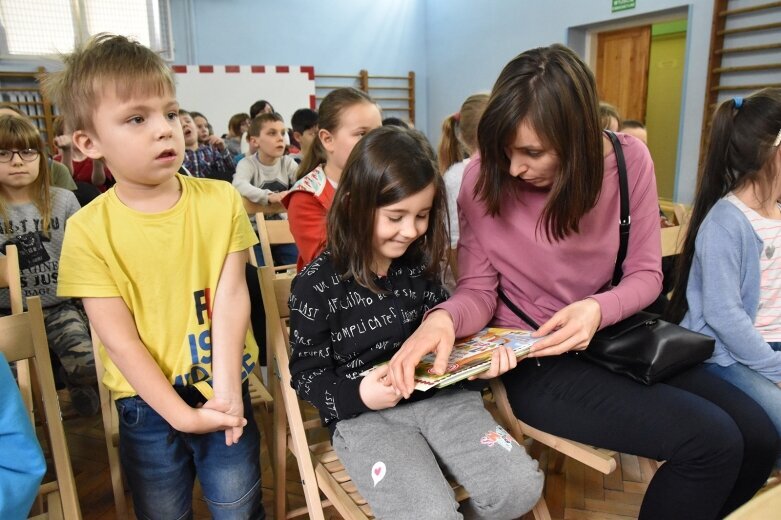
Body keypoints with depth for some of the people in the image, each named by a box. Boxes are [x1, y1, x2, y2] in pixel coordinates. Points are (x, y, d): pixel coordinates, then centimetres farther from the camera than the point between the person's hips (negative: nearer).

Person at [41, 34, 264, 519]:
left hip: (224, 393, 1)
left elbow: (231, 297, -11)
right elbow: (119, 339, -13)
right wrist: (181, 415, -14)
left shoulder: (222, 200, -9)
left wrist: (225, 390, -16)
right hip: (147, 406, 0)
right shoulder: (88, 229, -13)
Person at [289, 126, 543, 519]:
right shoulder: (316, 285, -10)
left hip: (437, 394, 5)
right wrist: (358, 396, -23)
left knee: (519, 488, -11)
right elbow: (307, 375, -5)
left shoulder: (421, 264, 4)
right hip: (363, 414, -4)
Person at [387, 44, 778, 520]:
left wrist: (598, 308, -26)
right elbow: (479, 289, -11)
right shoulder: (483, 180, -16)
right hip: (535, 362, -4)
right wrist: (444, 319, -35)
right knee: (713, 443, -17)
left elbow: (646, 273, -5)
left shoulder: (629, 159, -9)